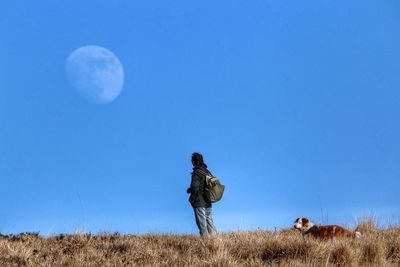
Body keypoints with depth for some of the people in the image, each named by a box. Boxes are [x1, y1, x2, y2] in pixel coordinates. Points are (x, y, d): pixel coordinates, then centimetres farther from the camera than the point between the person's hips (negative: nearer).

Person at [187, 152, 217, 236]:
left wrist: (189, 190, -3)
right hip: (208, 202, 7)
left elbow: (195, 188, -23)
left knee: (202, 223, 1)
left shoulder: (196, 173, -16)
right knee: (209, 220, 15)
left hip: (199, 202, -7)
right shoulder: (207, 172, 6)